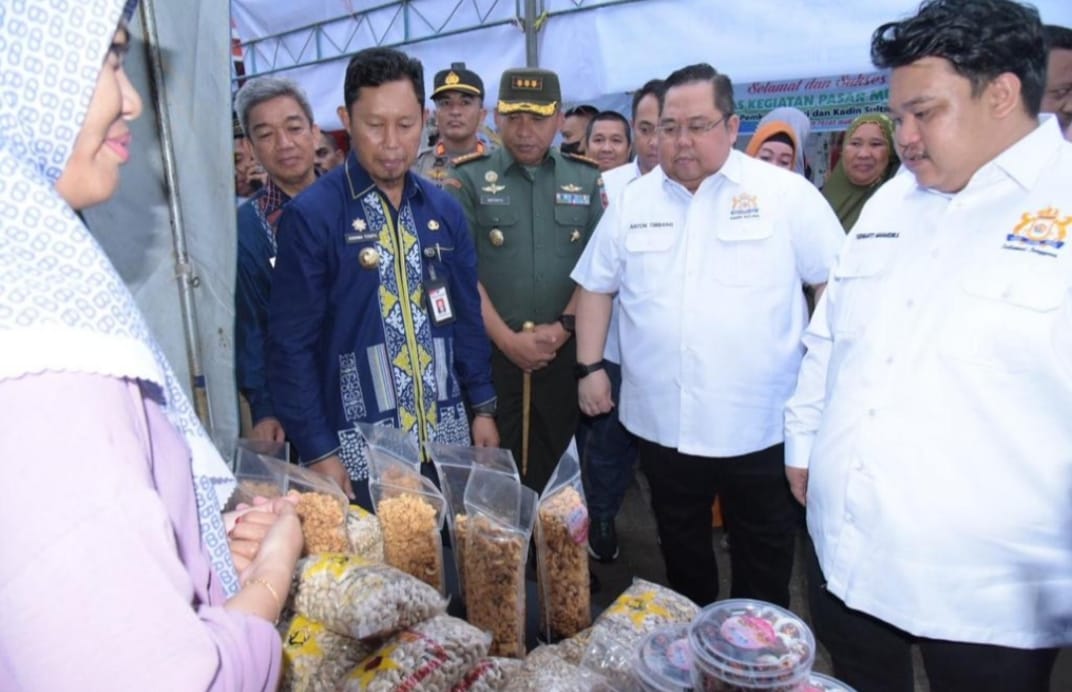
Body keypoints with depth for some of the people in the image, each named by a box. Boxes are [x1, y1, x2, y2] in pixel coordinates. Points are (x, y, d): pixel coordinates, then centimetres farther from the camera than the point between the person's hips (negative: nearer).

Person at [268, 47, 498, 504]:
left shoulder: (443, 210, 4)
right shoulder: (310, 216, -10)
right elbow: (291, 344, -9)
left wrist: (483, 407, 8)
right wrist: (317, 451, -10)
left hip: (448, 438, 4)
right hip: (359, 451, -4)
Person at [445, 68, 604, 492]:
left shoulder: (587, 179, 8)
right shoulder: (468, 179, 1)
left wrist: (563, 327, -8)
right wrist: (506, 339, -10)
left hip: (565, 353, 2)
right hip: (490, 352, -2)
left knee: (557, 470, 11)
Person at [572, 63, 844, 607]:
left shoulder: (785, 193, -3)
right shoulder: (631, 202, 7)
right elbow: (596, 285, 11)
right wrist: (589, 367, 3)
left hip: (761, 424, -3)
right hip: (662, 422, 3)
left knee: (764, 566, 13)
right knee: (681, 553, 20)